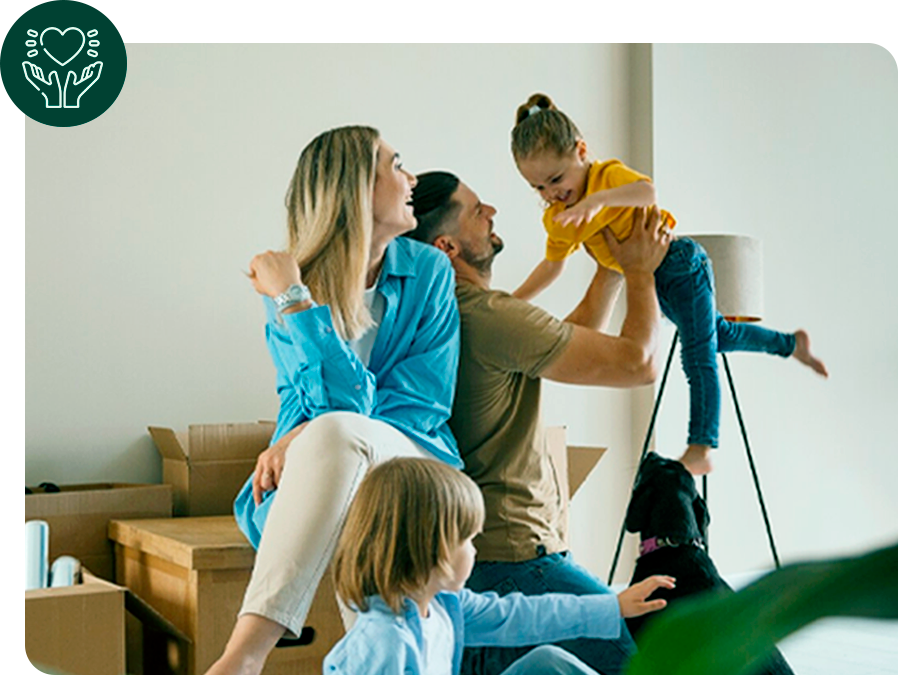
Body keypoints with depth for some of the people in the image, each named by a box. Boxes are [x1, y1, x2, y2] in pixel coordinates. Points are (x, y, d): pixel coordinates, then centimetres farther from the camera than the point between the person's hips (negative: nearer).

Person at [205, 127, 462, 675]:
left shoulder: (428, 271, 4)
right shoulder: (289, 283, 0)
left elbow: (424, 403, -5)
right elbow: (346, 399, -12)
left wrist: (305, 437, -17)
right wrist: (294, 301, -25)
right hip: (318, 478, 0)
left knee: (336, 432, -36)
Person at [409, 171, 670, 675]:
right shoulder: (485, 314, -19)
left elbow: (572, 346, 25)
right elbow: (639, 363, -13)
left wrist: (613, 268, 21)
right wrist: (641, 270, 3)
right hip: (509, 557, -10)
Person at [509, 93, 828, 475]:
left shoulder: (609, 175, -22)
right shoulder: (557, 220, 1)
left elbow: (647, 191, -44)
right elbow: (552, 266, 12)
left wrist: (598, 198, -59)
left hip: (681, 266, -9)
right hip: (652, 283, 9)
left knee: (699, 357, -8)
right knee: (719, 336, 23)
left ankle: (700, 451, -8)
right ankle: (792, 344, 43)